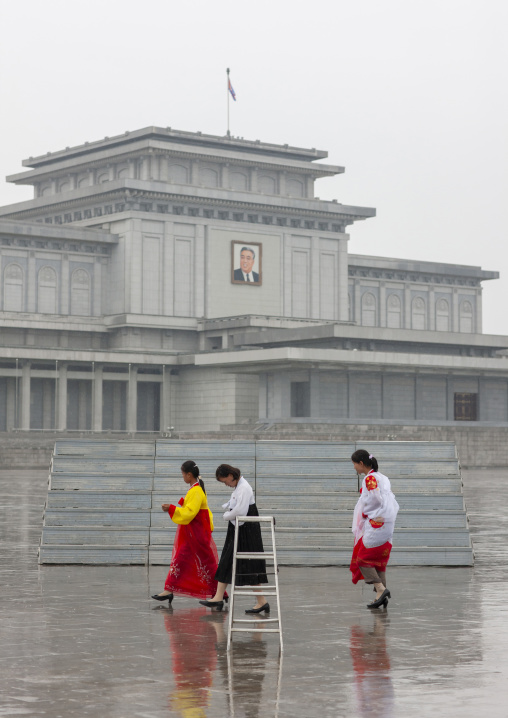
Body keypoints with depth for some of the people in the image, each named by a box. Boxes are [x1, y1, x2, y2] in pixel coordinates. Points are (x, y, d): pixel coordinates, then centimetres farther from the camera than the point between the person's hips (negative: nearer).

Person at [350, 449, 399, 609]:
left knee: (363, 559, -3)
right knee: (379, 560, 11)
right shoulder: (382, 478, 17)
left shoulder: (369, 478, -10)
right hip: (387, 524, 9)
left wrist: (364, 512, -6)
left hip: (375, 524, -9)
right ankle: (381, 595, 6)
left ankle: (381, 589, -16)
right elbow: (392, 501, 16)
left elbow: (374, 498, -22)